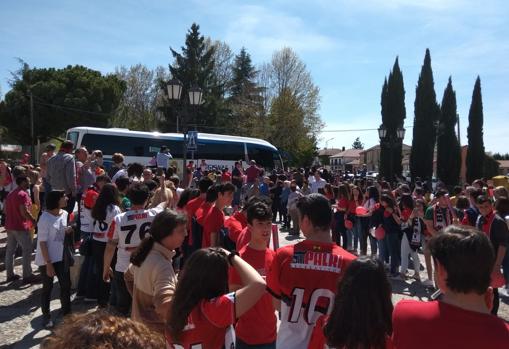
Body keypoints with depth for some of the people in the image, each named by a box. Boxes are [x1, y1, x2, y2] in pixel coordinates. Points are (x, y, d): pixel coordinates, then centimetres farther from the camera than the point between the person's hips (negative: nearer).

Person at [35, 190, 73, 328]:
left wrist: (68, 231, -7)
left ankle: (66, 311, 27)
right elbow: (42, 242, -18)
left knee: (66, 285, 10)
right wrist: (48, 263, -19)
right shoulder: (45, 218, -20)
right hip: (47, 259, -6)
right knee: (47, 287, 9)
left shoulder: (65, 214, 0)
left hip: (62, 257, 6)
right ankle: (46, 315, 26)